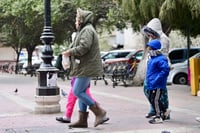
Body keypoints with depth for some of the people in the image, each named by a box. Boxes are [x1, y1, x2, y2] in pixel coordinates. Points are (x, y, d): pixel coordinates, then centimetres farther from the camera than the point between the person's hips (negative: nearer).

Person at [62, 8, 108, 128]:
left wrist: (70, 52, -13)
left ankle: (99, 111, -6)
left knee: (78, 92, -12)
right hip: (85, 67, 11)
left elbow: (84, 47, -24)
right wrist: (70, 52, 6)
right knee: (81, 92, 10)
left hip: (87, 68, -11)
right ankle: (82, 120, 13)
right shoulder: (84, 30, 22)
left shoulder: (87, 30, -12)